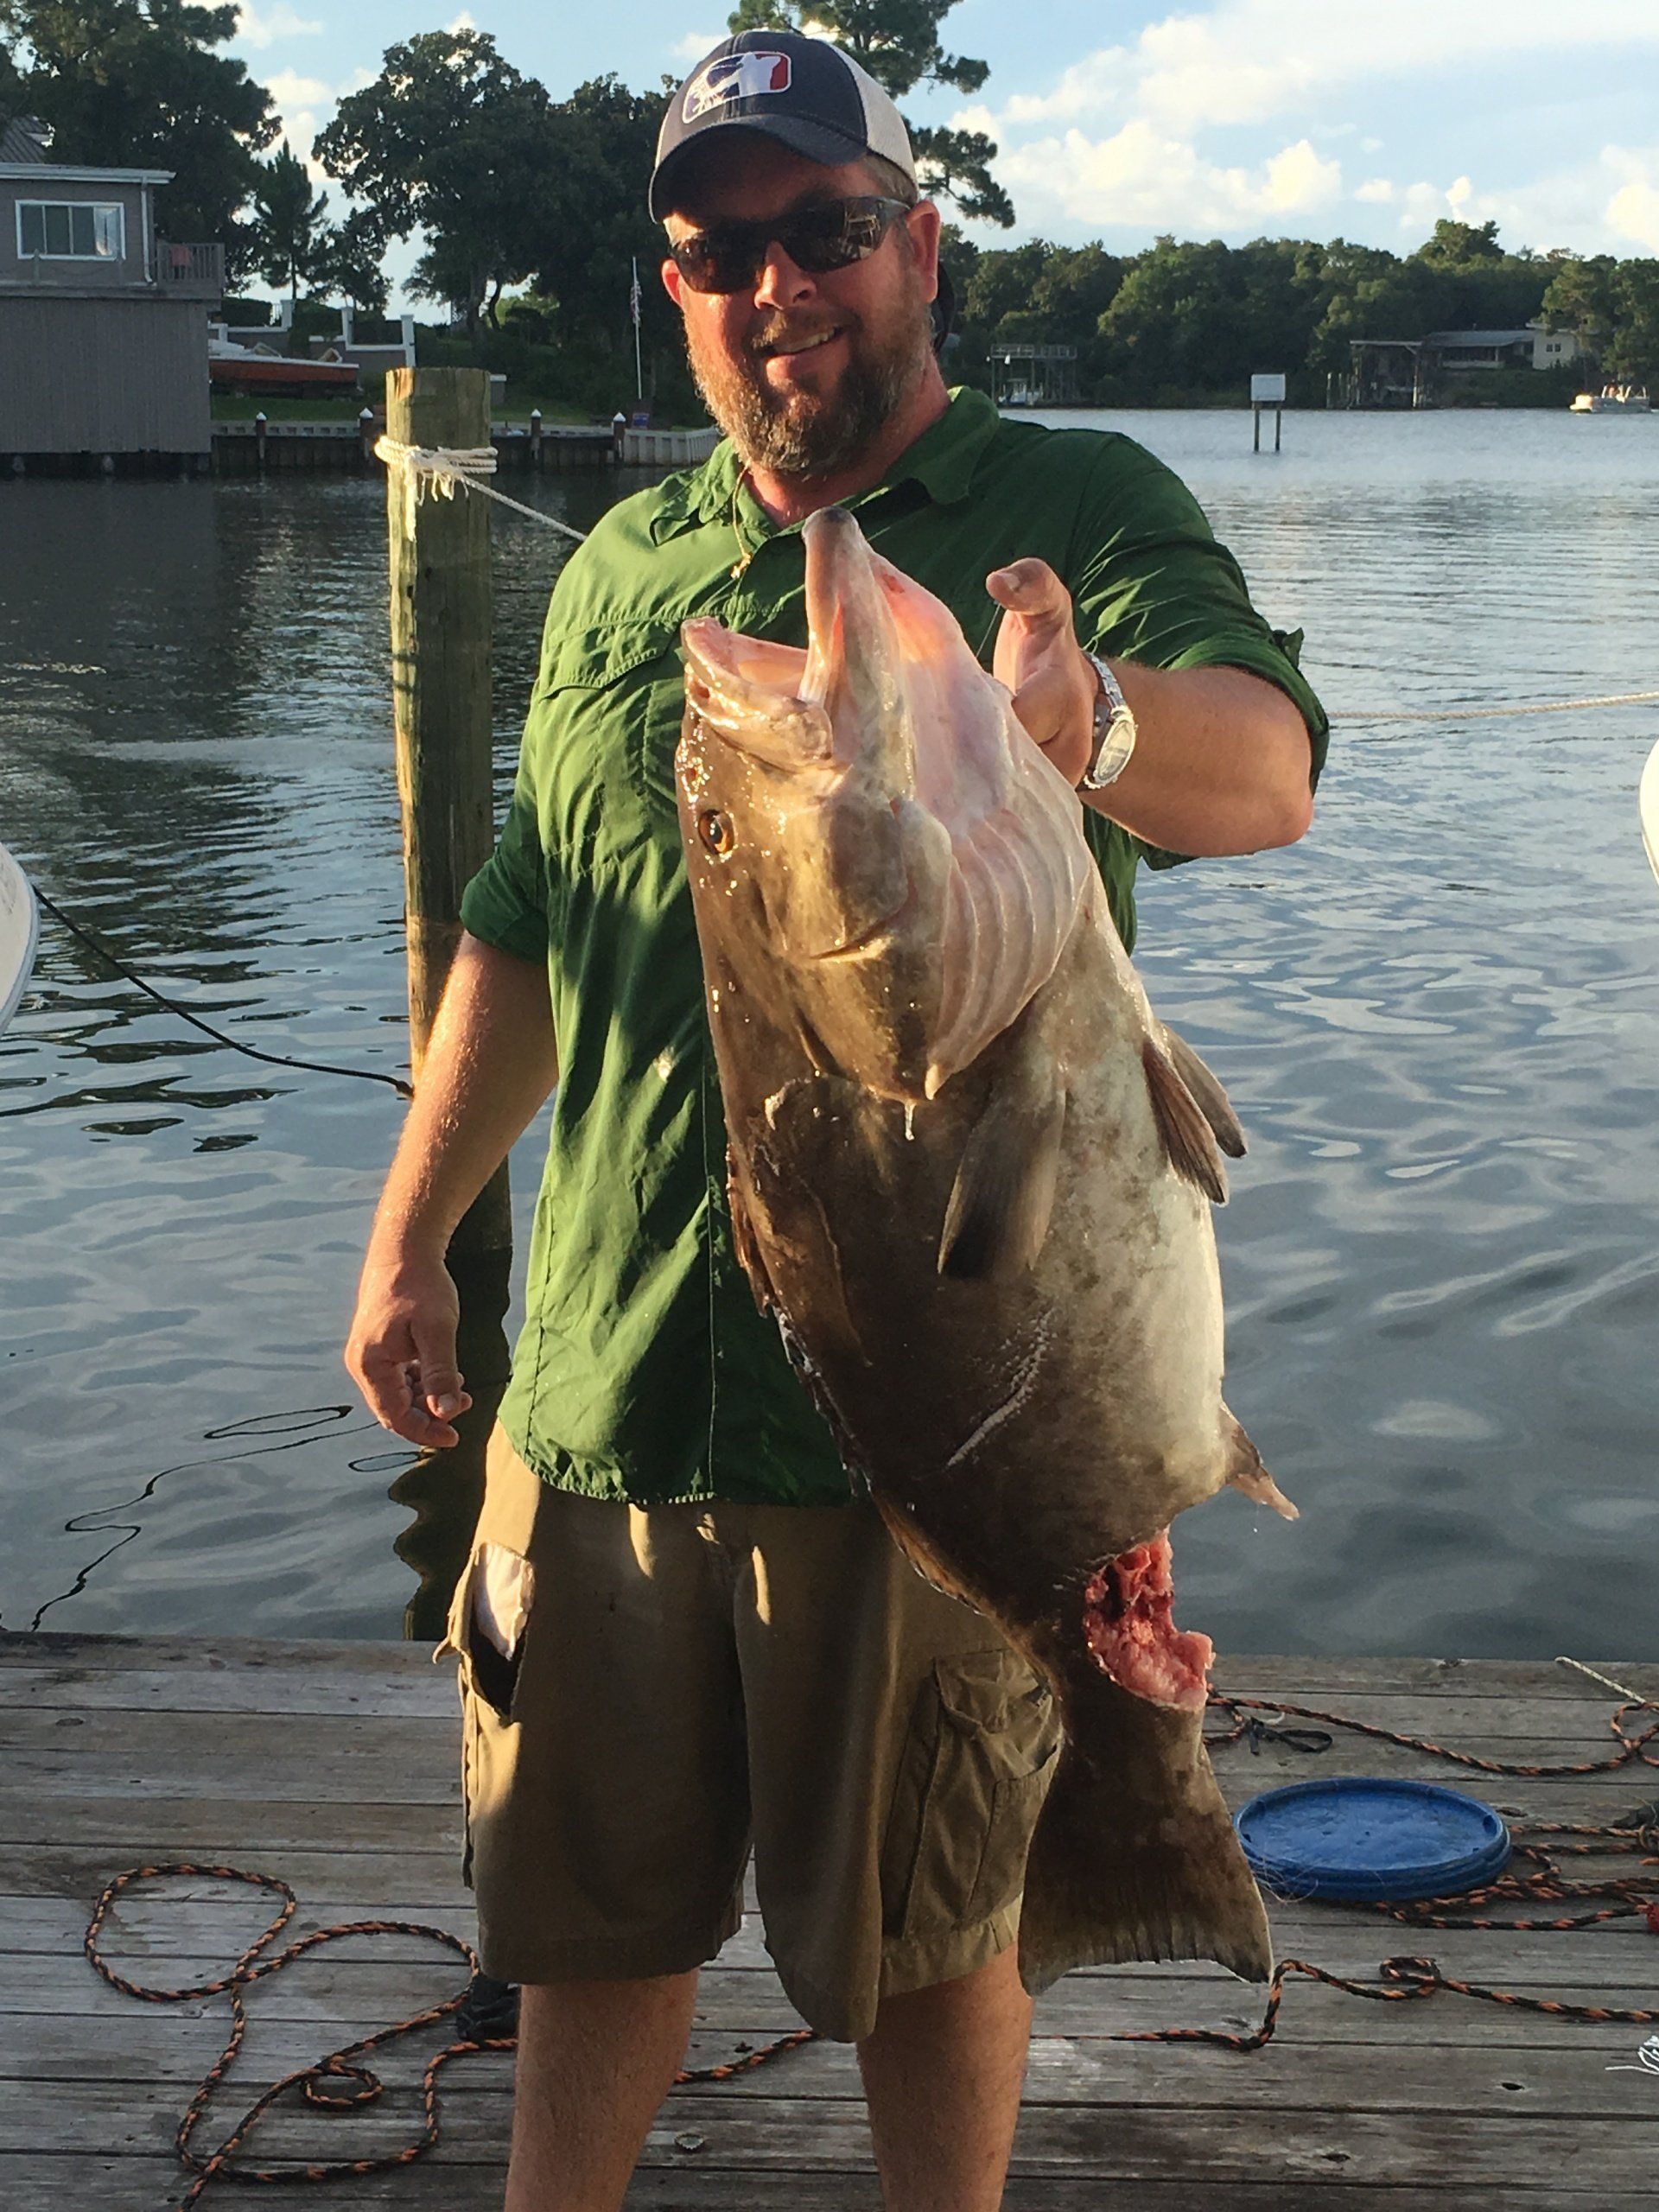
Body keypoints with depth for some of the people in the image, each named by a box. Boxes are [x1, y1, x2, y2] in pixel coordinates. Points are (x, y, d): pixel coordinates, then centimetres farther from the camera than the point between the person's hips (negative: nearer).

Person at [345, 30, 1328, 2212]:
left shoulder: (1082, 509, -4)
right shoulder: (621, 565, 12)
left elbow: (1267, 763, -25)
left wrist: (1091, 714, -48)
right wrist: (409, 1238, 16)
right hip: (604, 1371, 5)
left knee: (931, 1933, 12)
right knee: (587, 1902, 18)